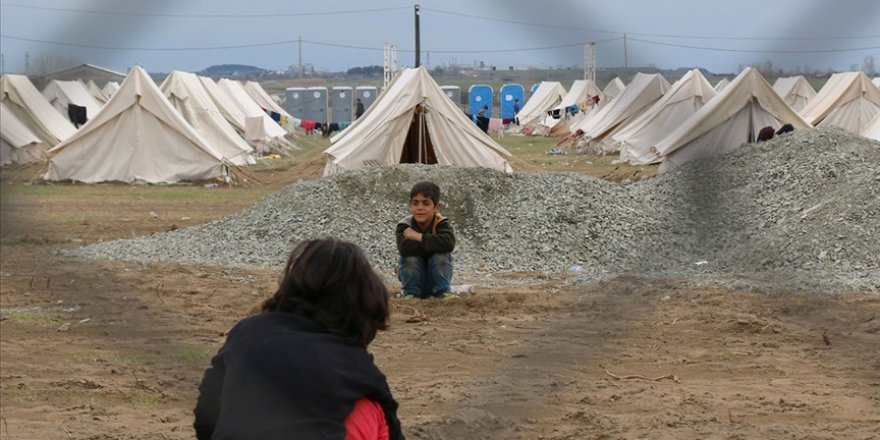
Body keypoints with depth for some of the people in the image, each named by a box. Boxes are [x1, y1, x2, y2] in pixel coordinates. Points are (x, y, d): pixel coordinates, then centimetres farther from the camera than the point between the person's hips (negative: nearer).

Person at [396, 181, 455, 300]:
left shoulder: (442, 224, -16)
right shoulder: (404, 225, -16)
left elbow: (448, 243, -39)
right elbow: (404, 248, -37)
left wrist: (419, 237, -36)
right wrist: (432, 243, -33)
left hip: (435, 278, 0)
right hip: (414, 277, 0)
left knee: (441, 256, -27)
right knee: (410, 257, -28)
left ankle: (444, 291, -9)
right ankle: (410, 293, -9)